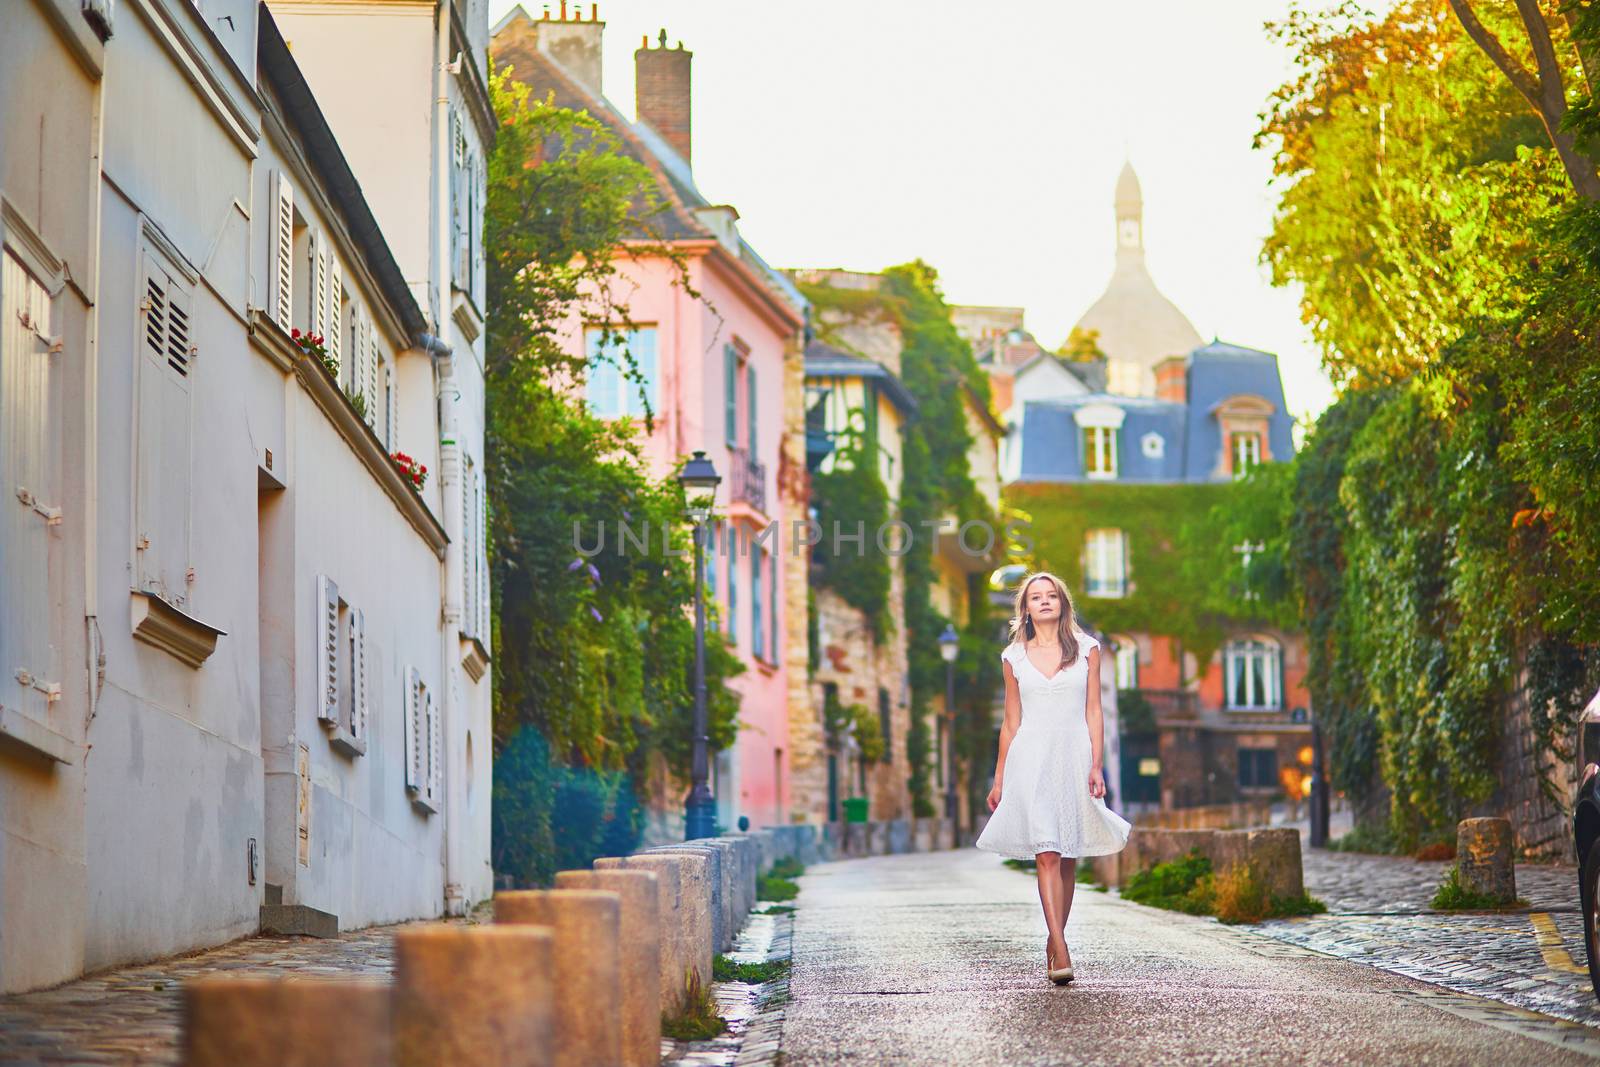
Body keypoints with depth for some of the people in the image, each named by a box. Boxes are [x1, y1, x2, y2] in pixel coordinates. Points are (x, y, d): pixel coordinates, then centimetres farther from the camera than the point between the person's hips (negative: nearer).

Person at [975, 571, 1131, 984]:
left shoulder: (1086, 649, 7)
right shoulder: (1014, 657, 9)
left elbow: (1093, 713, 5)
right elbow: (1011, 723, 13)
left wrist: (1096, 766, -5)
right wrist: (999, 779, 12)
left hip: (1074, 758, 1)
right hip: (1031, 760, -1)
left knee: (1068, 858, 5)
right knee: (1047, 854, -14)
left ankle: (1054, 940, 19)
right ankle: (1060, 952, -21)